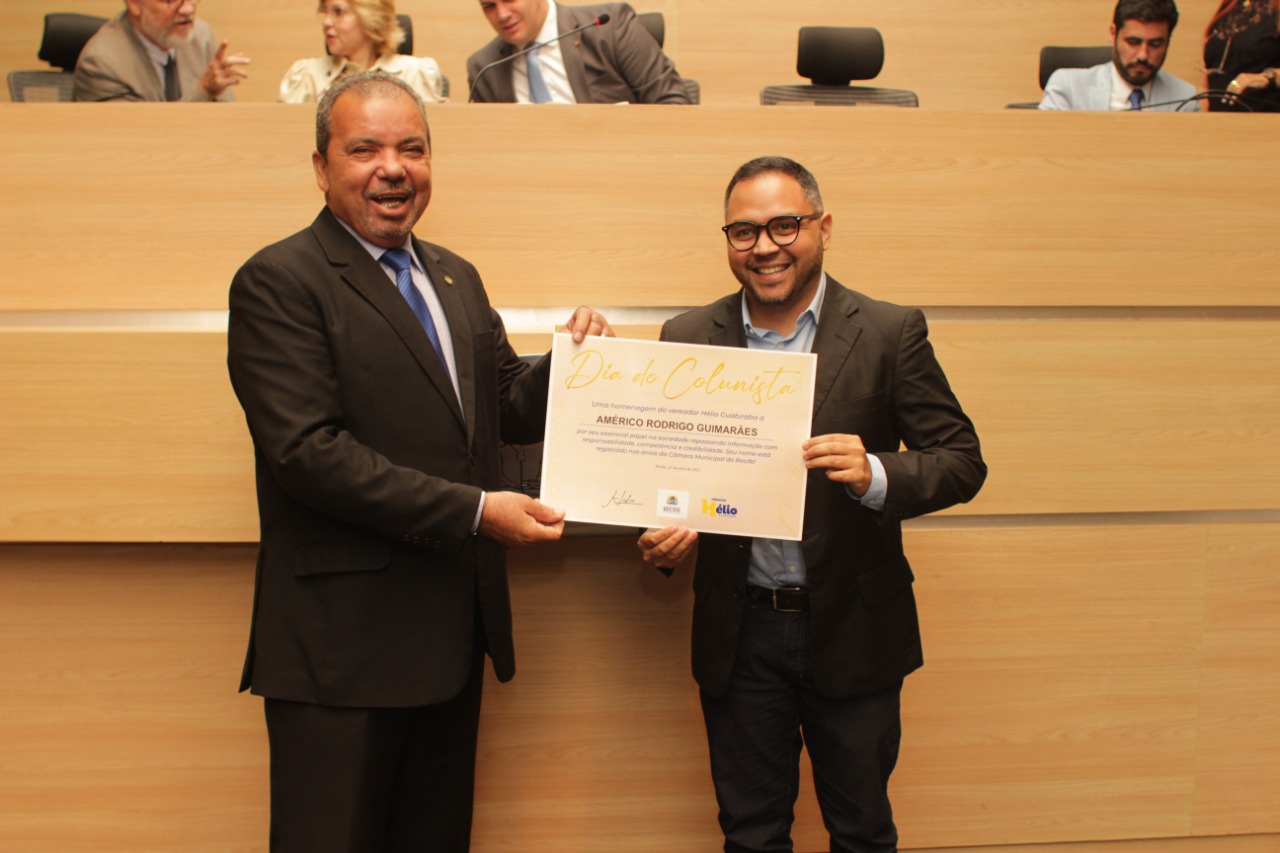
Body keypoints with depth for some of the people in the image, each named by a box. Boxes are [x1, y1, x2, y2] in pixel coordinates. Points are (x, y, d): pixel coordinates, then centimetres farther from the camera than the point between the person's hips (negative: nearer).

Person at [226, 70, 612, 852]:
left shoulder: (456, 278, 13)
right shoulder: (278, 282, -11)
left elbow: (506, 407, 15)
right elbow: (308, 451, -20)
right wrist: (474, 511, -22)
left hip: (452, 634, 7)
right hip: (342, 645, -7)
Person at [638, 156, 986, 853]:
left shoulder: (891, 333, -6)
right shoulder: (689, 338, 0)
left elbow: (962, 461, -6)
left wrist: (874, 474, -26)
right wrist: (659, 534, -14)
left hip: (853, 630, -1)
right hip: (738, 632, 2)